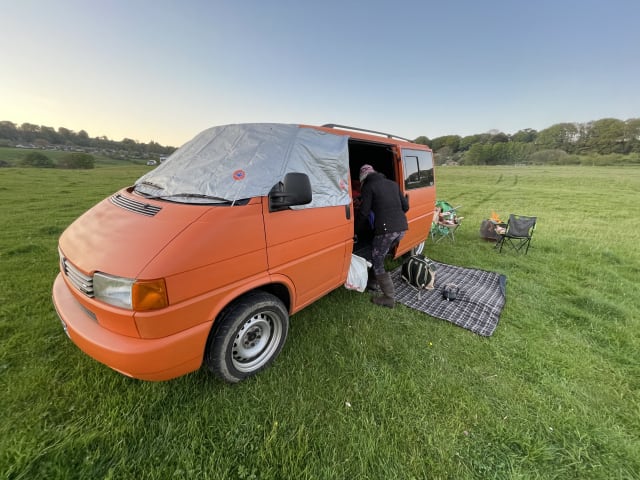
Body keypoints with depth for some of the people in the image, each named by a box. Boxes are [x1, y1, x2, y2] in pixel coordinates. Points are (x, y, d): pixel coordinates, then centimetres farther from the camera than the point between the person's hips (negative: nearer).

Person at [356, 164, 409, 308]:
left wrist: (356, 230, 9)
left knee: (378, 262, 5)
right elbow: (405, 206, 19)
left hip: (386, 229, -7)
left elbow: (364, 212, -4)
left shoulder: (368, 187, 1)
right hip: (401, 227, 7)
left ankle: (389, 298, 6)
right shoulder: (393, 184, 20)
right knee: (383, 256, 26)